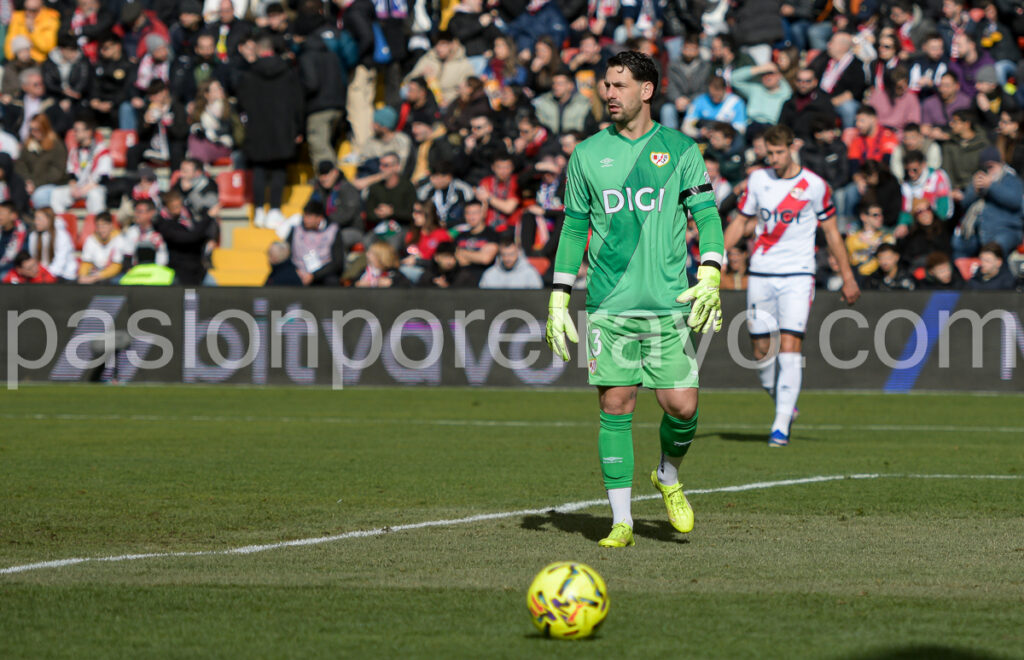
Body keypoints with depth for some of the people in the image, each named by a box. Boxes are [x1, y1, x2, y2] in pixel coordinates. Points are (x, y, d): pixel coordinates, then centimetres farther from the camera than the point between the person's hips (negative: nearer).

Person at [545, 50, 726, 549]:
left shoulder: (680, 150, 4)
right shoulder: (587, 154, 8)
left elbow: (707, 215, 4)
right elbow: (573, 228, 13)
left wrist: (709, 274, -12)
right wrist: (558, 300, 8)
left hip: (669, 302, -1)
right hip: (609, 304, 1)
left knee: (681, 405, -6)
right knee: (615, 406, -3)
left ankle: (669, 477, 25)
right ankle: (621, 520, 4)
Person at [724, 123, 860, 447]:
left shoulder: (814, 186, -2)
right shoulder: (757, 180, 6)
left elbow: (831, 231, 6)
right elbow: (740, 223, 15)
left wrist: (847, 277, 6)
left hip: (797, 275, -3)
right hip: (761, 274, 3)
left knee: (790, 346, -13)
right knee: (761, 348, 3)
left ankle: (782, 425, -13)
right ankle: (783, 403, 27)